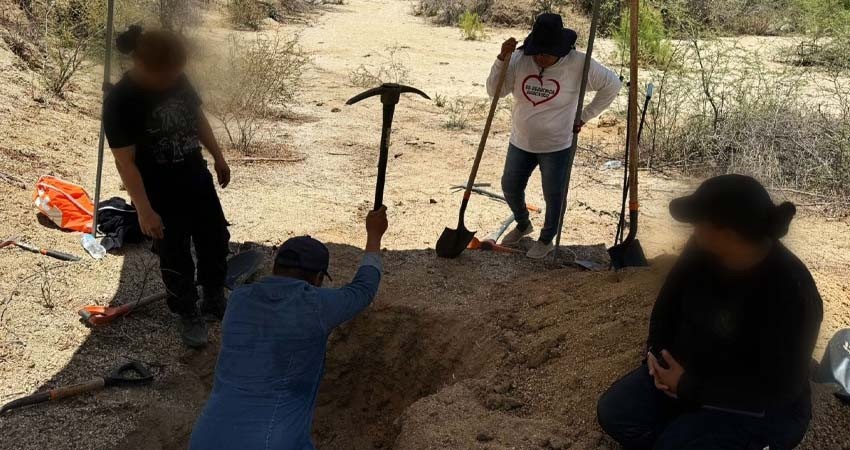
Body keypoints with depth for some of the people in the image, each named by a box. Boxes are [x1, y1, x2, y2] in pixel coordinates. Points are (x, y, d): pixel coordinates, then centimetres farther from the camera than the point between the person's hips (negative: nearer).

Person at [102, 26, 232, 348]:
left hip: (198, 180, 6)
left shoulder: (176, 79, -7)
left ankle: (215, 299, 41)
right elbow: (125, 162, -22)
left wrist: (218, 156, 16)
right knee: (176, 259, 8)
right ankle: (189, 316, 30)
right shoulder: (120, 102, -24)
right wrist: (144, 210, -23)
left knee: (216, 241, 18)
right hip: (161, 195, -6)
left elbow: (198, 117, 10)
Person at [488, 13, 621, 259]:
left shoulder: (578, 64, -19)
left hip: (556, 147, -4)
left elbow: (612, 84, -8)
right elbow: (495, 91, -11)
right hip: (521, 143, 4)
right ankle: (523, 225, 47)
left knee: (553, 197, 9)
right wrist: (502, 59, -25)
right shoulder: (520, 59, -12)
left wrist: (585, 116, -7)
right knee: (510, 187, 17)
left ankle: (547, 240, 35)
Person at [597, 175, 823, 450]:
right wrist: (657, 350, -9)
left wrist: (688, 388, -25)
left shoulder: (791, 293, -30)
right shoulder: (704, 251, -12)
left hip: (759, 408, -5)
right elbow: (669, 300, 7)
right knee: (614, 412, -7)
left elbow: (776, 388, -27)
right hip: (689, 369, 6)